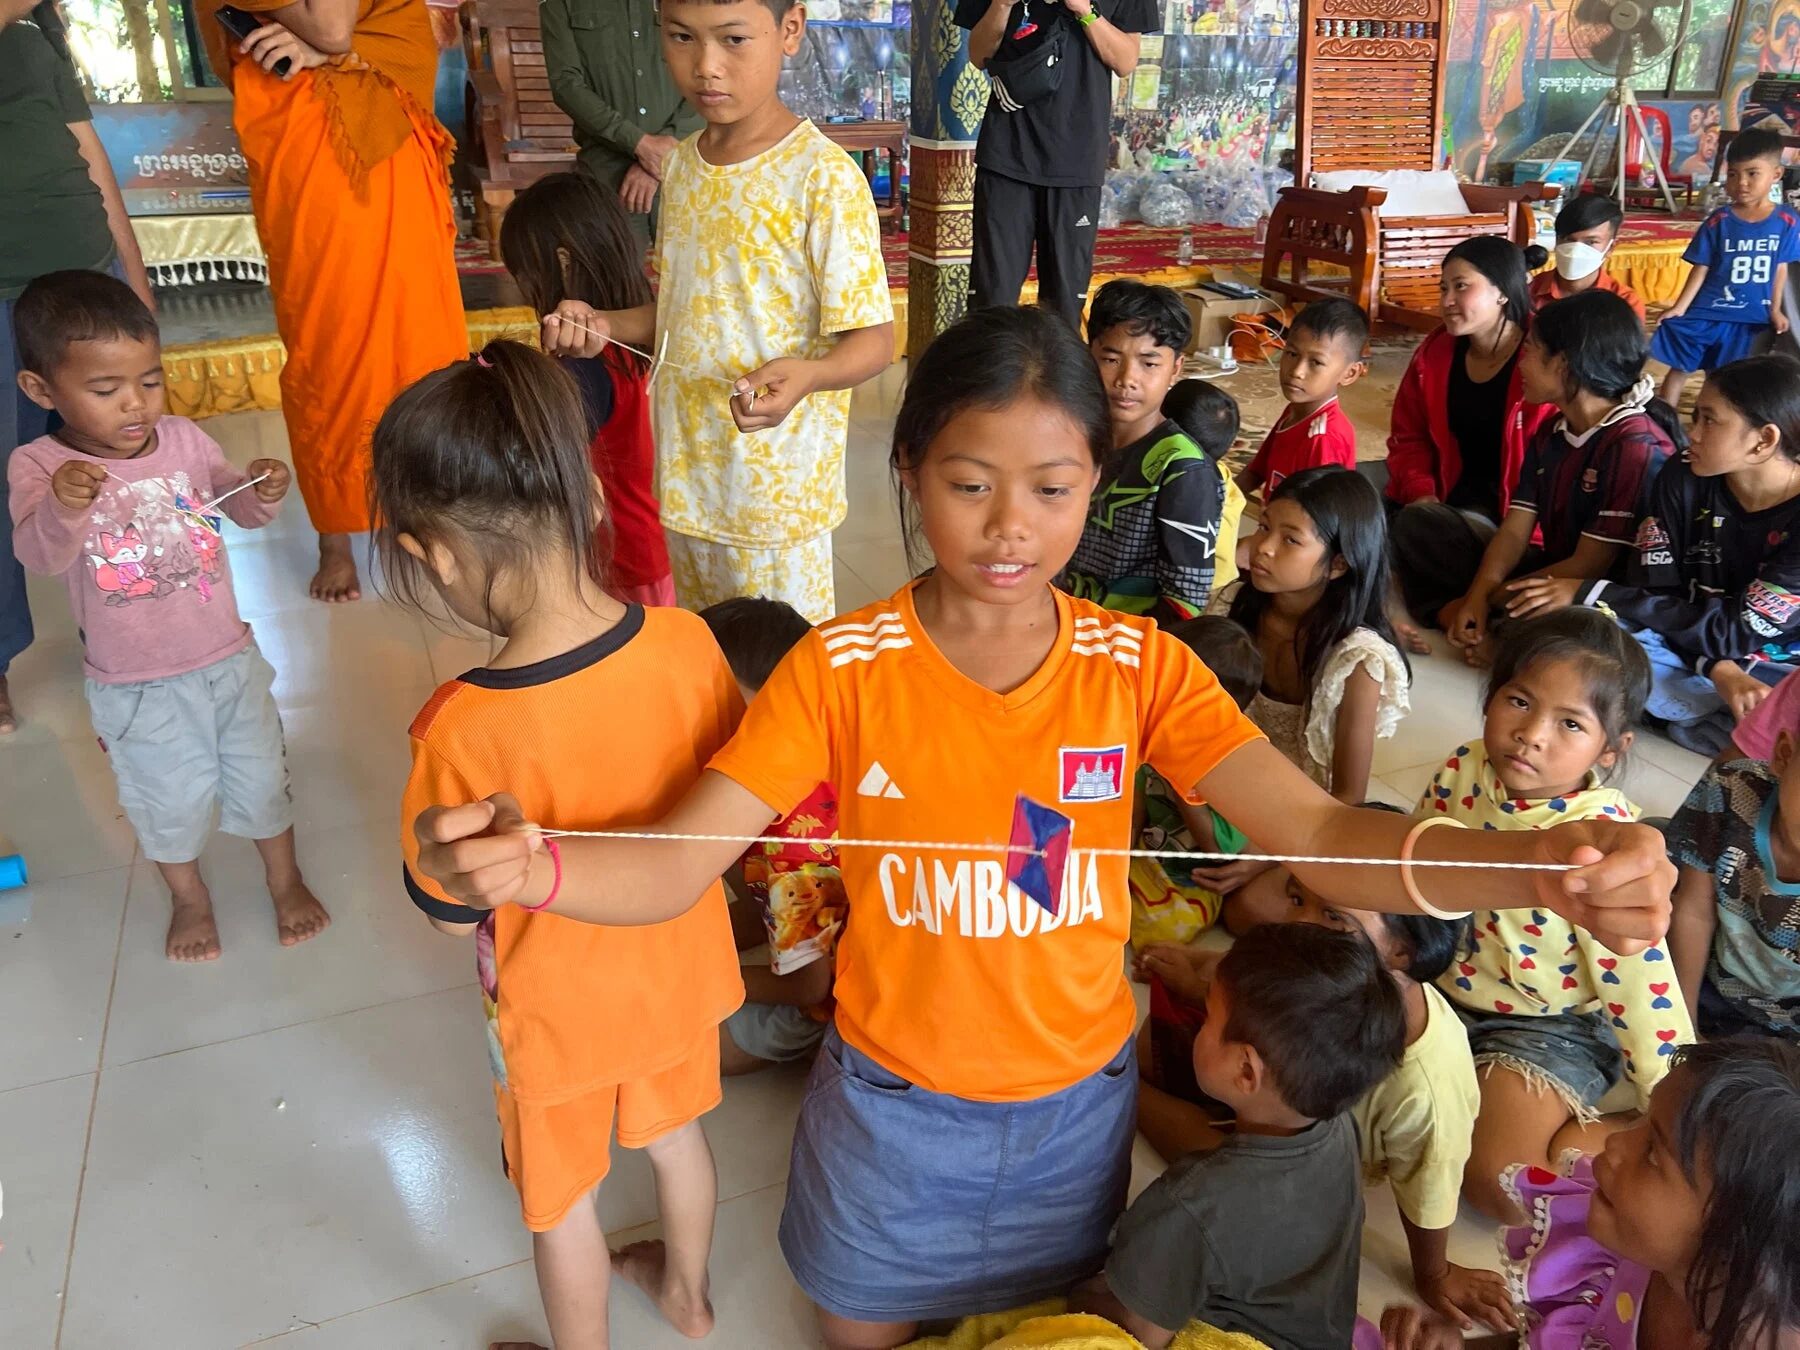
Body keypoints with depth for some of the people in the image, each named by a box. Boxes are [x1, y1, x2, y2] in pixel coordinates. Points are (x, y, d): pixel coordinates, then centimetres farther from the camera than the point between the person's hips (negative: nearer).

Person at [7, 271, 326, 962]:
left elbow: (240, 508, 3)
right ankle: (189, 896, 44)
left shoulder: (184, 439, -7)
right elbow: (41, 556, -29)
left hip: (228, 659, 2)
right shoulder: (37, 465, -15)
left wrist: (263, 493, -20)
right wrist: (63, 507, -51)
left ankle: (285, 878, 42)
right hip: (135, 689, -2)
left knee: (261, 778, 17)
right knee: (167, 802, 17)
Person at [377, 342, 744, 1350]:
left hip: (559, 1006, -4)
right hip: (679, 964, 5)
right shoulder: (687, 643, -24)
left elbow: (450, 913, -18)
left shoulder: (462, 734, -36)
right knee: (676, 1132, 32)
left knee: (561, 1196, 24)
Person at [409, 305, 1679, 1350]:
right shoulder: (843, 670, -18)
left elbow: (1320, 830, -25)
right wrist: (527, 867, -45)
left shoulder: (1139, 667, -14)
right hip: (894, 1102, -1)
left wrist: (1544, 865, -44)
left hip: (1076, 1098, 2)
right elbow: (668, 870, -23)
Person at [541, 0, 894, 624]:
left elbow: (873, 339, -15)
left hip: (778, 486, -7)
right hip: (685, 476, 7)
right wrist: (605, 326, -2)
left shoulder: (824, 177, -15)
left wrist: (804, 374, -35)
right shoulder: (682, 164, 7)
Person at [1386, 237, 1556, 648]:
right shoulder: (1435, 354, 5)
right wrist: (1422, 494, -7)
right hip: (1453, 498, 7)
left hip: (1517, 518, -7)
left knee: (1417, 527, -31)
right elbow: (1408, 437, 11)